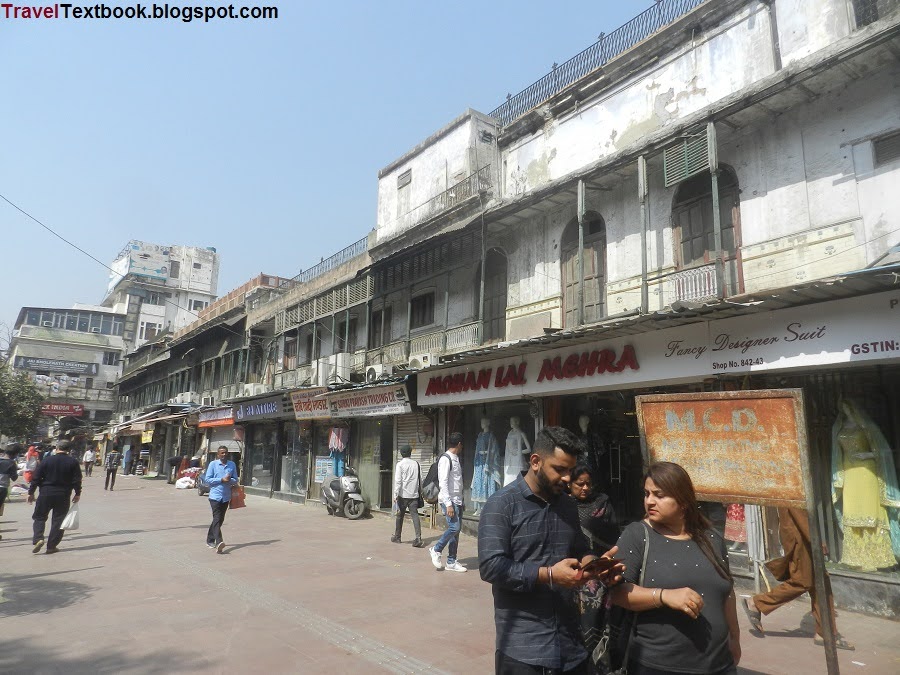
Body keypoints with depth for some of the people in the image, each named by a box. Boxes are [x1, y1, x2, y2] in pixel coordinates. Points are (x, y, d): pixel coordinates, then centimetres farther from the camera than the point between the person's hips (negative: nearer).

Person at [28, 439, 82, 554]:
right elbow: (77, 480, -3)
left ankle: (38, 539, -7)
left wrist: (31, 492, 10)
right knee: (58, 520, 7)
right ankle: (51, 546, 8)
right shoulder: (73, 462, -2)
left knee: (39, 517, 14)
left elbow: (36, 478, 0)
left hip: (46, 494, 0)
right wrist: (77, 494, 7)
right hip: (63, 495, 0)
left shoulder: (47, 461, -1)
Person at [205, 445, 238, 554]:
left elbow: (235, 480, 11)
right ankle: (219, 542, -25)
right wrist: (221, 480, -14)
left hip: (226, 497, 4)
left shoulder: (232, 465, 7)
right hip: (215, 496, -4)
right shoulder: (213, 464, -2)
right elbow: (208, 479, -5)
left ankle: (210, 540, 28)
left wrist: (229, 480, -12)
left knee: (220, 519, 12)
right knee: (217, 519, -15)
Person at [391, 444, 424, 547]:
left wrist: (395, 494, -10)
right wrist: (420, 491, 20)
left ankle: (397, 537, 24)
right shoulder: (416, 464, 6)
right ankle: (418, 538, -14)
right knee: (415, 515, -1)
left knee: (400, 515, 12)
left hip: (403, 494, -3)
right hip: (414, 494, 3)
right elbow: (420, 479, 10)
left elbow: (398, 481, -12)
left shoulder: (400, 464, -6)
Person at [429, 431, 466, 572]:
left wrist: (460, 501, 16)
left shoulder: (456, 459, 15)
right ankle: (436, 550, 5)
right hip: (449, 500, -9)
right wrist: (448, 504, -22)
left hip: (457, 500, 9)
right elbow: (443, 483, -18)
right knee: (454, 527, -14)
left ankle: (451, 562, 14)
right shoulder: (445, 459, -13)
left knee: (456, 530, 8)